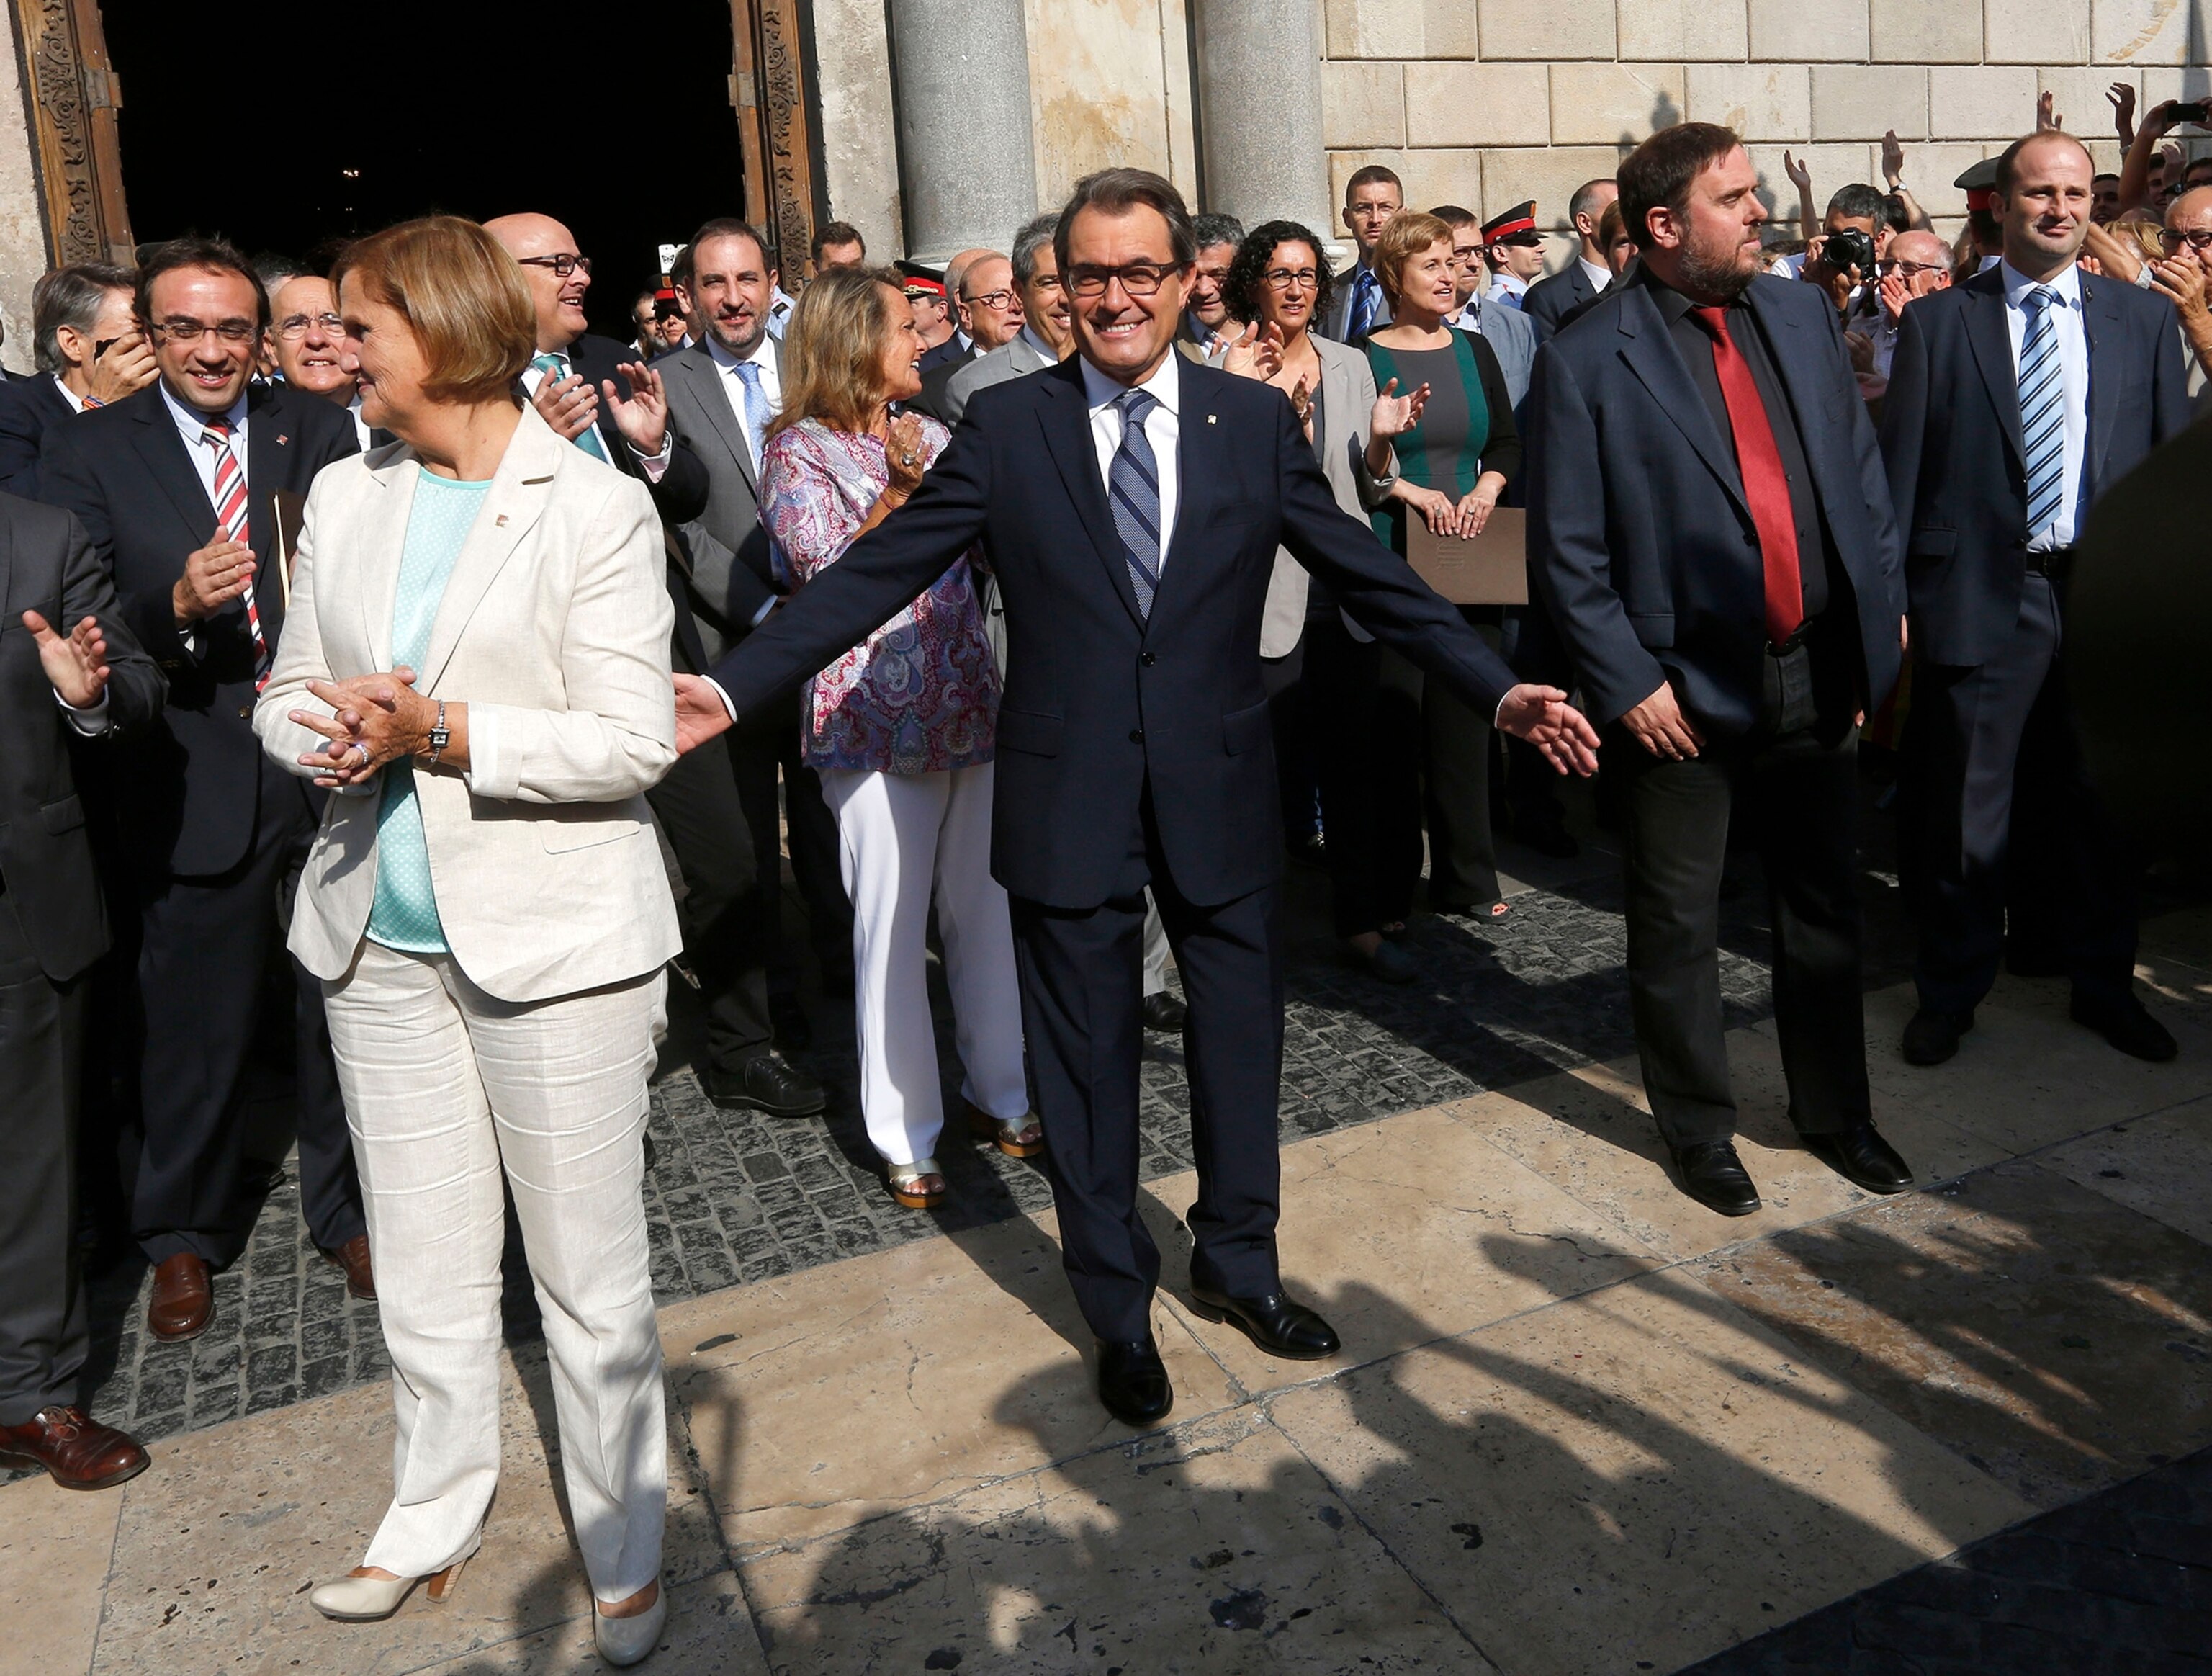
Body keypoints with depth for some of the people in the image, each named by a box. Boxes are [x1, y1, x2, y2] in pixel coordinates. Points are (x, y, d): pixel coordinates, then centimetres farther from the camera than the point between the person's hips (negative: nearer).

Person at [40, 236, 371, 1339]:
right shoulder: (88, 455, 1)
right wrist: (174, 608, -22)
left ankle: (348, 1210, 33)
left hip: (325, 769, 1)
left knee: (341, 1007, 13)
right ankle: (184, 1237, 34)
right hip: (190, 783, -1)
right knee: (195, 1021, 12)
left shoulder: (319, 434, 4)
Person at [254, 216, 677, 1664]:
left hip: (555, 939, -5)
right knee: (425, 1269, 17)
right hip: (383, 939, 6)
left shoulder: (595, 506, -8)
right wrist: (336, 735, -10)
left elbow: (633, 740, -13)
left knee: (592, 1277, 5)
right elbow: (292, 696, 13)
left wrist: (441, 731, -20)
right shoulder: (346, 498, 11)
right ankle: (435, 1515, 39)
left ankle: (628, 1556, 25)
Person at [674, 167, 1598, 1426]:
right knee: (1089, 1060, 11)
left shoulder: (1257, 420, 2)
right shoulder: (1008, 425, -1)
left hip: (1221, 790, 2)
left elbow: (1367, 572, 3)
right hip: (1070, 796, -1)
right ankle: (1119, 1310, 33)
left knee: (1242, 1035, 15)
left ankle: (1238, 1262, 41)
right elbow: (877, 573, -5)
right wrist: (733, 688, -13)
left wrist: (1498, 687, -4)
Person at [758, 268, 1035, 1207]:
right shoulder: (799, 453, -2)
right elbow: (832, 581, -12)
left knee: (987, 910, 10)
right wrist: (901, 488, -14)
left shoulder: (931, 439, 14)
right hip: (874, 722, -5)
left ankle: (999, 1091, 25)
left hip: (969, 705, 5)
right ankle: (904, 1134, 12)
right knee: (892, 929, 0)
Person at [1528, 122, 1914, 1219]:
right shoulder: (1585, 361, -10)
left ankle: (1835, 1113, 36)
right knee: (1678, 931, 9)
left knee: (1826, 911, 17)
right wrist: (1630, 683, -14)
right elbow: (1565, 552, -11)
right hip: (1684, 692, -5)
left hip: (1818, 671, 5)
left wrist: (1884, 605, 8)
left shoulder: (1802, 315, 7)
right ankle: (1698, 1129, 29)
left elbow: (1861, 467, 14)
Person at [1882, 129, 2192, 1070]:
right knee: (1963, 813, 5)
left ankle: (2102, 982, 31)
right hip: (1980, 596, -2)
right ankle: (1951, 990, 22)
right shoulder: (1936, 323, 2)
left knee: (2101, 803, 13)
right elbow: (1900, 469, -2)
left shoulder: (2145, 321, 9)